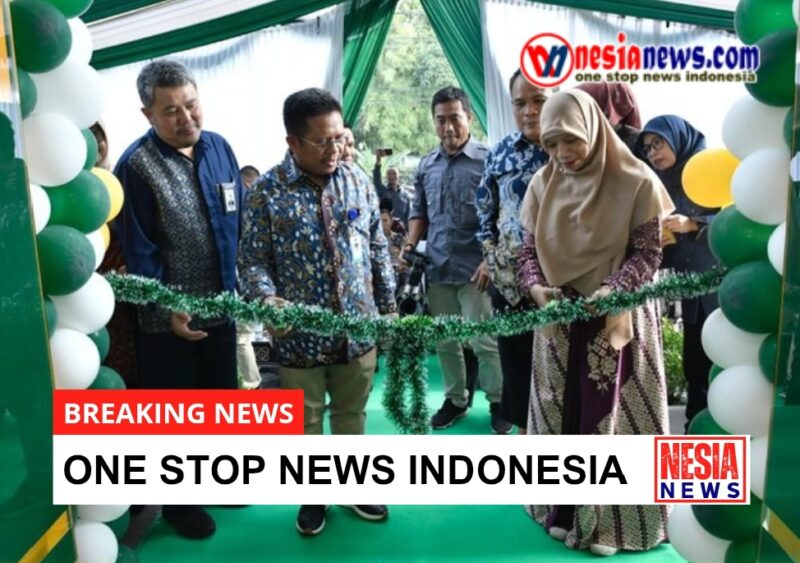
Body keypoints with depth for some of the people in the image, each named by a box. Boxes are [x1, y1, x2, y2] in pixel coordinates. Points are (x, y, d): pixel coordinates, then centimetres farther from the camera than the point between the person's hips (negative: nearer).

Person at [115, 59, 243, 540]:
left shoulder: (219, 148, -1)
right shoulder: (136, 165, -16)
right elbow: (138, 252, -14)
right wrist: (168, 310, -17)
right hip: (167, 319, -5)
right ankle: (178, 499, 34)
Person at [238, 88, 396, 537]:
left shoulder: (358, 183, 2)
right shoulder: (268, 191, -10)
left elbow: (378, 252, 8)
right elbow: (253, 260, -9)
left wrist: (389, 308, 9)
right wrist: (267, 299, -29)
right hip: (300, 334, -2)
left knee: (352, 414, 20)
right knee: (305, 420, 16)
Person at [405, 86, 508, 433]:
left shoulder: (487, 160, -5)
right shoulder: (426, 165, 10)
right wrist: (411, 244, 0)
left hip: (474, 270, -5)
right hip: (437, 270, 5)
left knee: (484, 341, 1)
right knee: (444, 341, 13)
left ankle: (498, 401, 21)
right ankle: (455, 399, 29)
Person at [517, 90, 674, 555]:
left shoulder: (637, 182, -9)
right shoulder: (544, 183, 2)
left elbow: (647, 253, -7)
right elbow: (530, 248, 5)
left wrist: (610, 292, -23)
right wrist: (536, 287, -15)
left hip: (616, 319, -3)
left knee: (611, 417, 6)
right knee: (561, 413, 12)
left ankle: (608, 518, 23)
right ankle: (565, 509, 30)